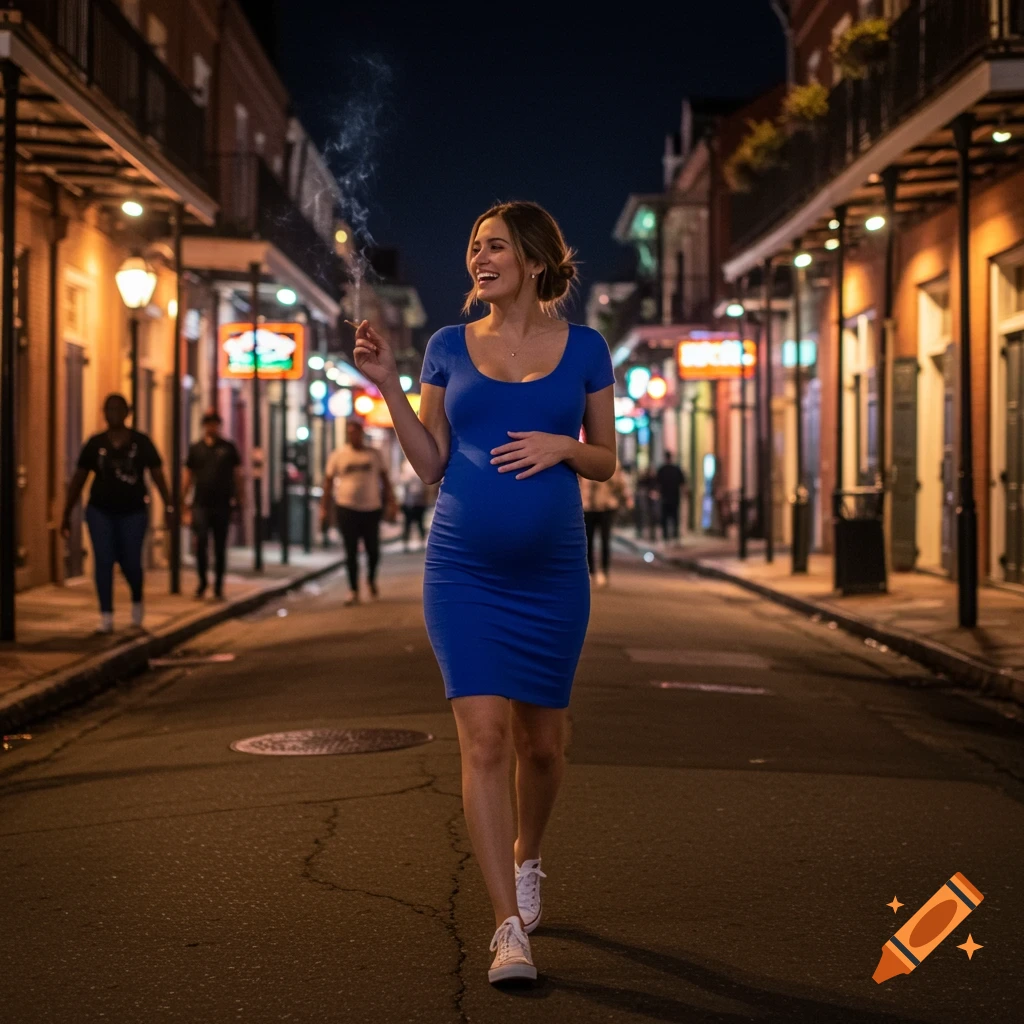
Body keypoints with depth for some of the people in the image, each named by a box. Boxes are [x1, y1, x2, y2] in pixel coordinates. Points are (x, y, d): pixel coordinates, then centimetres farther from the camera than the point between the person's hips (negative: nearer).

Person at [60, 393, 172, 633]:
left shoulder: (141, 442, -2)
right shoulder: (95, 444, 1)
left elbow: (158, 475, -1)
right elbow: (78, 479, 5)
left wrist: (169, 507, -8)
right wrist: (66, 515, 4)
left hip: (133, 512, -1)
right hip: (100, 511, 1)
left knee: (130, 563, 2)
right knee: (103, 561, -6)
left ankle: (137, 602, 32)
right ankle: (106, 617, -1)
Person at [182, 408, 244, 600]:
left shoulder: (228, 448, 7)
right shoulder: (196, 449, 9)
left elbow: (238, 475, 8)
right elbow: (188, 477, 12)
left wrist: (239, 501, 0)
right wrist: (185, 503, 7)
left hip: (222, 505, 0)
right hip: (201, 504, 0)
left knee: (220, 547, 5)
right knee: (201, 542, -12)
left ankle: (218, 586, 14)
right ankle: (202, 581, 4)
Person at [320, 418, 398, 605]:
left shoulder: (374, 454, 5)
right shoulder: (337, 456, 3)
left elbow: (384, 479, 10)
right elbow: (328, 482, 5)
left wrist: (391, 502, 1)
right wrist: (324, 509, 1)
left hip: (372, 509, 1)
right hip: (347, 509, -1)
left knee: (373, 550, 4)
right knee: (351, 552, 0)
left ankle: (371, 580, 31)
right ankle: (353, 590, 7)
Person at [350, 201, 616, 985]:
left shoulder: (583, 349, 4)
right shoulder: (449, 347, 5)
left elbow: (606, 461, 8)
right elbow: (431, 466, 5)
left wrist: (562, 447, -12)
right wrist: (389, 385, -4)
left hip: (552, 572, 1)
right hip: (464, 569, -1)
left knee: (542, 743, 12)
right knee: (485, 737, -11)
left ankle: (525, 859, 42)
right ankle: (510, 929, -8)